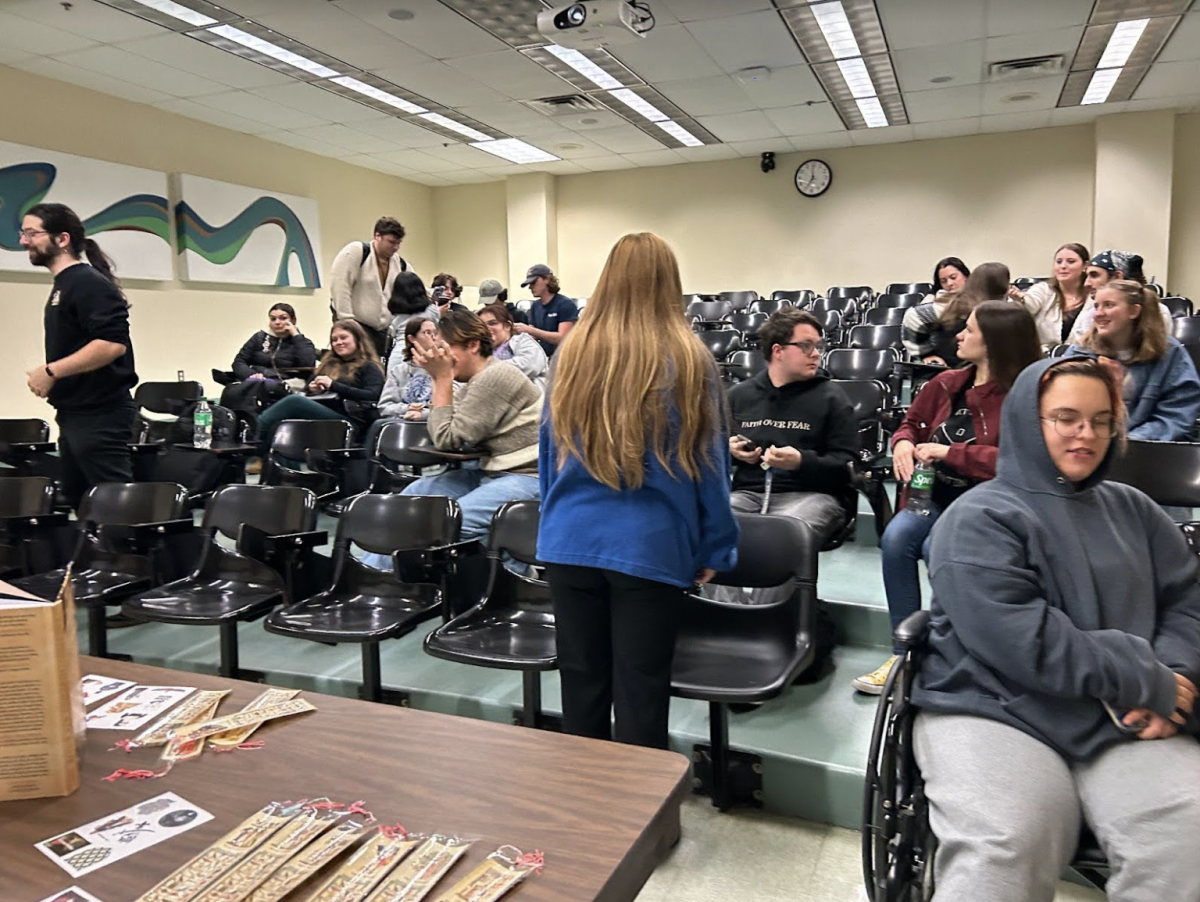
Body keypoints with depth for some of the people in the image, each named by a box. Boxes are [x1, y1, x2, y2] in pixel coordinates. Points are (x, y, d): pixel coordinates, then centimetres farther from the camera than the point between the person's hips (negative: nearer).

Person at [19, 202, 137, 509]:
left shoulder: (88, 282, -14)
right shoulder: (63, 285, 17)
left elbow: (113, 343, -26)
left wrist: (51, 371, -20)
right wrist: (50, 377, 10)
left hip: (99, 415, -11)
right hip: (75, 413, 11)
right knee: (78, 501, 16)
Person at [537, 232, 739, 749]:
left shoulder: (573, 352, 3)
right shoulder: (688, 361, -5)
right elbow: (708, 464, 0)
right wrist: (715, 549, 10)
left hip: (570, 541, 3)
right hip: (652, 547, -3)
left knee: (581, 685, 13)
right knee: (640, 693, 6)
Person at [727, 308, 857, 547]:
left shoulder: (831, 397, 10)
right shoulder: (738, 395, 19)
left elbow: (847, 467, 2)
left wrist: (801, 462, -16)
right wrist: (729, 451, 6)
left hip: (811, 494, -2)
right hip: (748, 492, 3)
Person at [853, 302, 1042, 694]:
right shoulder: (946, 384, 9)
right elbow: (911, 423, 21)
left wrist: (949, 452, -20)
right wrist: (903, 444, -3)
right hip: (935, 496, 5)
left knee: (938, 548, -33)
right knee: (896, 537, -26)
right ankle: (904, 651, -16)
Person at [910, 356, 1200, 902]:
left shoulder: (1133, 510, 19)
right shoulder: (980, 519, -2)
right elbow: (1018, 640, -14)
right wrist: (1152, 685, -10)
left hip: (1128, 722, 5)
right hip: (996, 711, -5)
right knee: (1002, 855, -31)